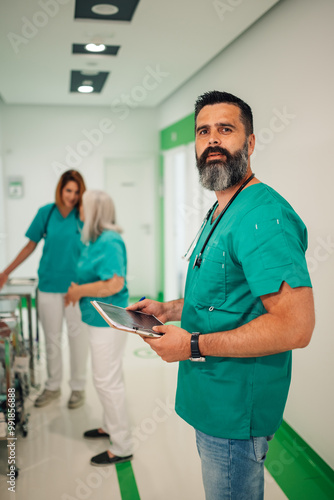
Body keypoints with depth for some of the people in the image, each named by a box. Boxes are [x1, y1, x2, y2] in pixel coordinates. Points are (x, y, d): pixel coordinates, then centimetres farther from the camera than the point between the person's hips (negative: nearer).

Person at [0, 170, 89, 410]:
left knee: (77, 336, 8)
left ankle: (78, 387, 25)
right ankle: (53, 386, 30)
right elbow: (31, 245, 8)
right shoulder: (46, 213, 0)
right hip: (49, 284, 2)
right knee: (51, 337, 12)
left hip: (77, 284, -2)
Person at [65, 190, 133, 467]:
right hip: (100, 319, 11)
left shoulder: (110, 242, -21)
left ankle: (121, 447, 12)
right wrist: (77, 289, 7)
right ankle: (110, 426, 41)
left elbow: (114, 284, -28)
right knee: (106, 378, 23)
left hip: (108, 322, -10)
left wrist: (79, 291, -18)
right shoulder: (97, 240, 10)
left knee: (108, 382, -1)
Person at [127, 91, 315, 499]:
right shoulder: (219, 213, 12)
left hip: (235, 408, -10)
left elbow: (295, 326, -30)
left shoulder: (263, 216, -23)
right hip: (210, 400, 10)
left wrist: (193, 345, -24)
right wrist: (168, 310, 8)